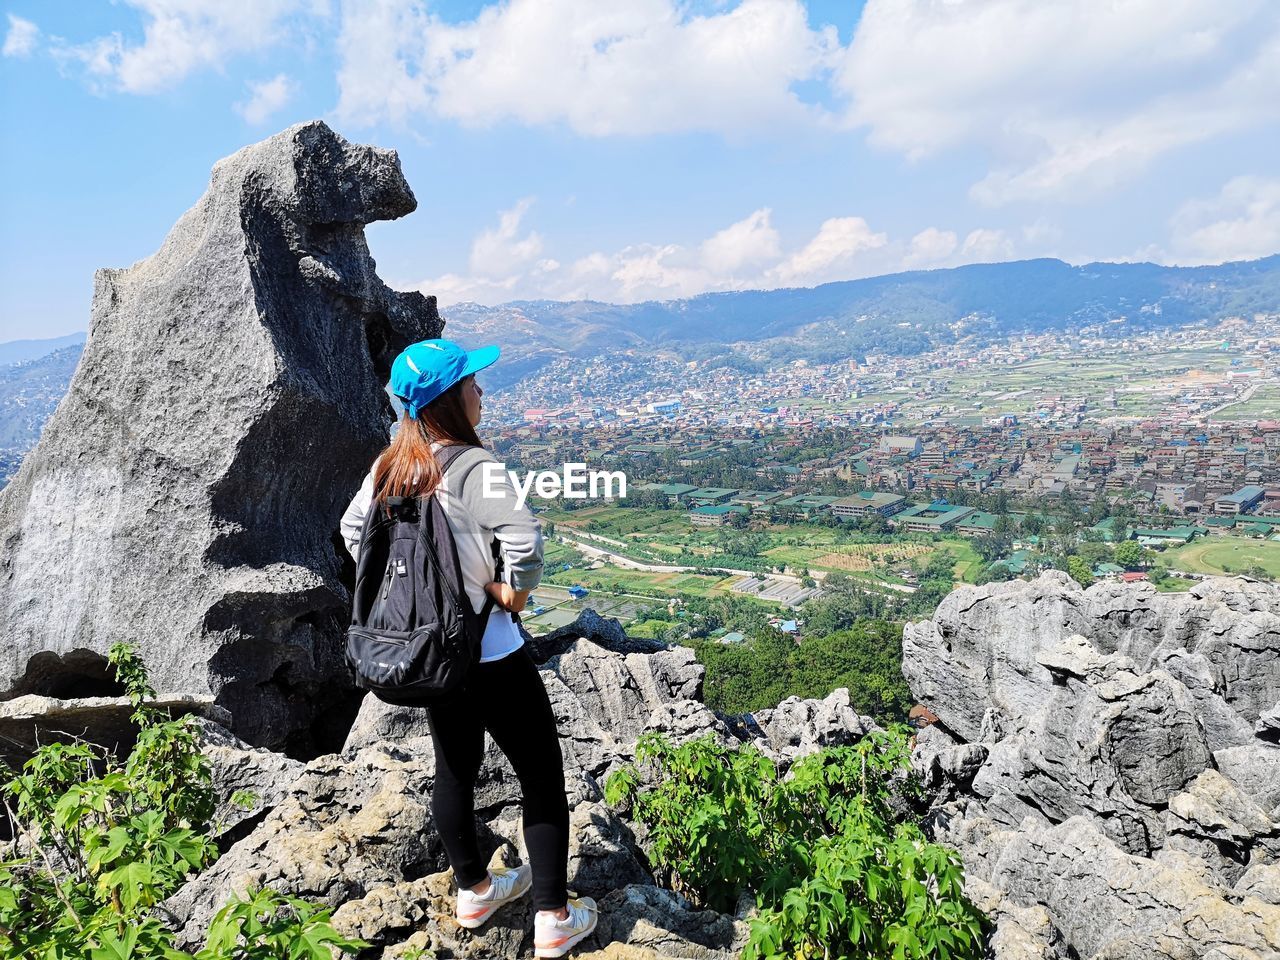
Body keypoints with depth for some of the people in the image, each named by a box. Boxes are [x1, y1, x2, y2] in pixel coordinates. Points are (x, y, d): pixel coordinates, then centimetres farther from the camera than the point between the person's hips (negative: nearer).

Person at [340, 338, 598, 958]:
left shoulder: (390, 464, 0)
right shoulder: (472, 467, -23)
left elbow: (352, 529, 13)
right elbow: (525, 543, -37)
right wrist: (513, 592, -18)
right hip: (489, 655, -8)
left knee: (455, 768, 23)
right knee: (542, 777, 9)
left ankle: (474, 892, 43)